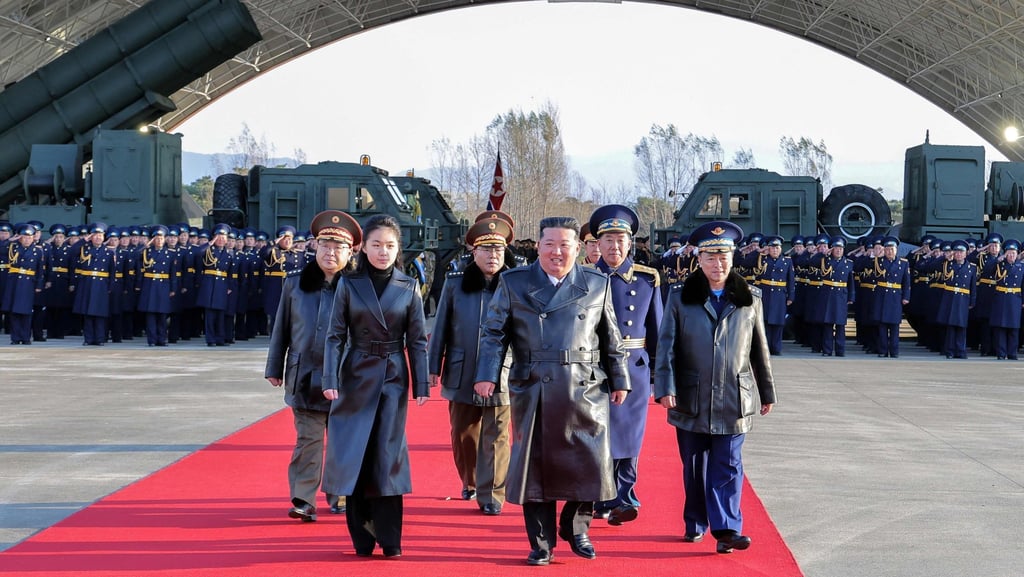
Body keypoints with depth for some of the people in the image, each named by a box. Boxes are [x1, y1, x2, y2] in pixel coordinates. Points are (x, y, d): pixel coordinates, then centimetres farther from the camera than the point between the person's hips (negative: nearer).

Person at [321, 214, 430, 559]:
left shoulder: (409, 287, 0)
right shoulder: (349, 285, -1)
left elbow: (418, 340, 1)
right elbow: (335, 335, -3)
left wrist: (422, 385, -4)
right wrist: (330, 379, -12)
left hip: (393, 378, 0)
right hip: (356, 376, 0)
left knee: (387, 454, 0)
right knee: (354, 453, 2)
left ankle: (389, 538, 9)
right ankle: (362, 538, 13)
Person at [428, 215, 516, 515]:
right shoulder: (455, 284, 4)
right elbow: (441, 328, 7)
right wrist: (433, 367, 5)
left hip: (500, 376, -2)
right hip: (462, 375, 2)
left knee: (495, 439, -1)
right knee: (463, 435, 13)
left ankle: (491, 494, 6)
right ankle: (470, 482, 33)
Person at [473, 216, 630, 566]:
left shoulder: (598, 284, 8)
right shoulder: (513, 283, 5)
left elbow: (611, 339, 10)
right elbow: (494, 333, 2)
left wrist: (619, 380, 9)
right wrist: (487, 375, -8)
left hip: (586, 392, 1)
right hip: (532, 392, -1)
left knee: (591, 463, 2)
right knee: (535, 465, 5)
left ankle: (576, 528, 26)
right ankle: (541, 543, 17)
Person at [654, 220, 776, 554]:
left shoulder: (750, 299, 6)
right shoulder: (680, 298, 1)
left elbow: (760, 350, 10)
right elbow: (666, 346, -2)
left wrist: (767, 392, 13)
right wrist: (665, 388, -12)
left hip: (733, 399, 0)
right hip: (691, 399, 0)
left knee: (727, 466, -2)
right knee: (694, 466, 11)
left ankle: (727, 529, -3)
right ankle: (695, 525, 24)